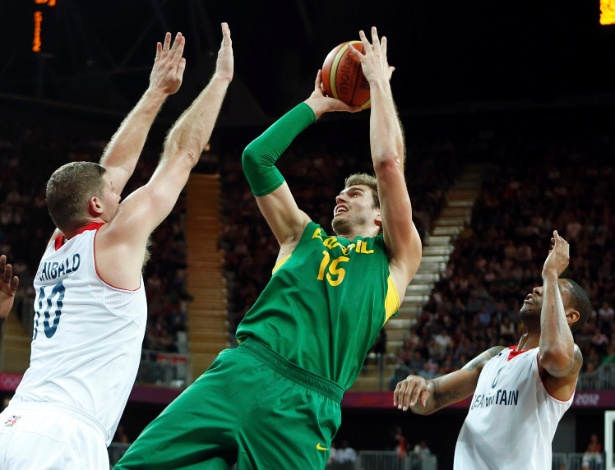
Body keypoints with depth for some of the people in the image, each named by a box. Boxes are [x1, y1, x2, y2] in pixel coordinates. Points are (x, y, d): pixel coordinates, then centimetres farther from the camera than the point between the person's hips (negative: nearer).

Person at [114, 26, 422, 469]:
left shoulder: (396, 258, 17)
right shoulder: (304, 236, 28)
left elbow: (389, 162, 7)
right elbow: (256, 158, 26)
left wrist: (379, 82, 16)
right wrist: (315, 105, 32)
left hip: (303, 403, -4)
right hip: (242, 371, 4)